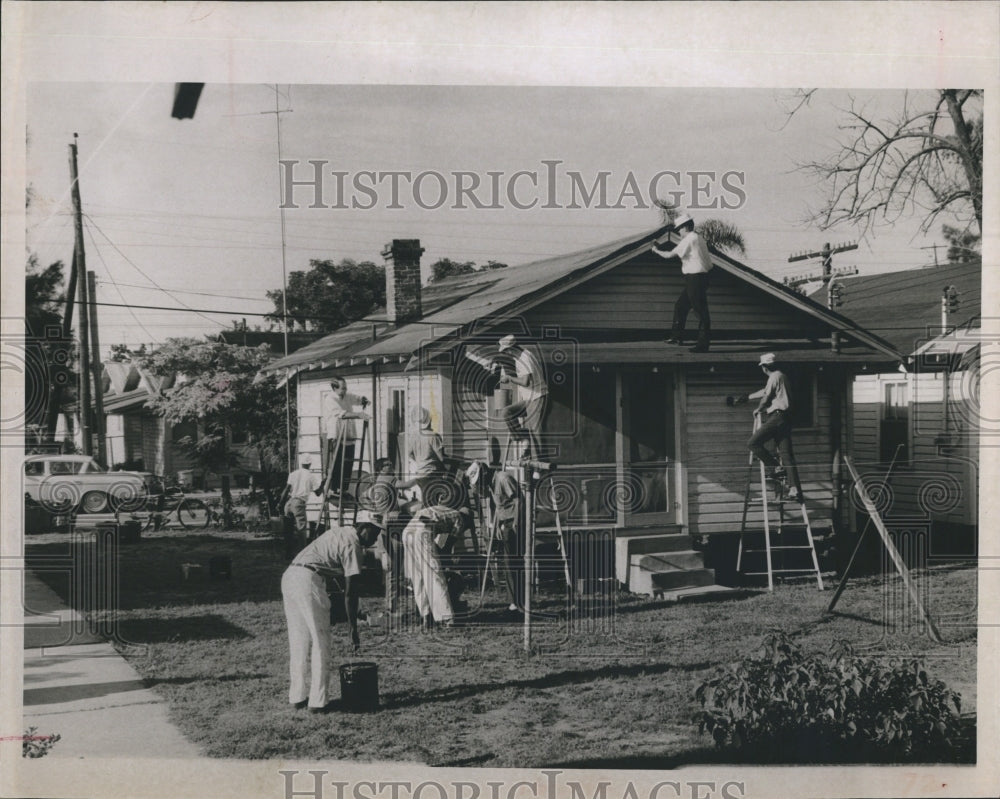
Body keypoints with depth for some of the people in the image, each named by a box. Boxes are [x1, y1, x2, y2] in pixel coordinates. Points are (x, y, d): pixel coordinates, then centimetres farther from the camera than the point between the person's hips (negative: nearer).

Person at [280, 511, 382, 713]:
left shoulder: (338, 532, 21)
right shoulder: (353, 545, -5)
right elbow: (350, 592, -8)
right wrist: (353, 629, -5)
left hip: (288, 575, 9)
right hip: (309, 580, -9)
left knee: (298, 641, 15)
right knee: (321, 642, 1)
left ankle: (298, 697, 20)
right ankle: (318, 701, 2)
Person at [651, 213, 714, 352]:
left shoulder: (689, 240, -12)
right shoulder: (698, 239, 17)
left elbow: (670, 255, -11)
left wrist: (657, 251, 6)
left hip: (695, 278, -10)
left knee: (701, 311, -8)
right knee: (680, 306, 17)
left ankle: (703, 344, -8)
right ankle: (677, 336, 23)